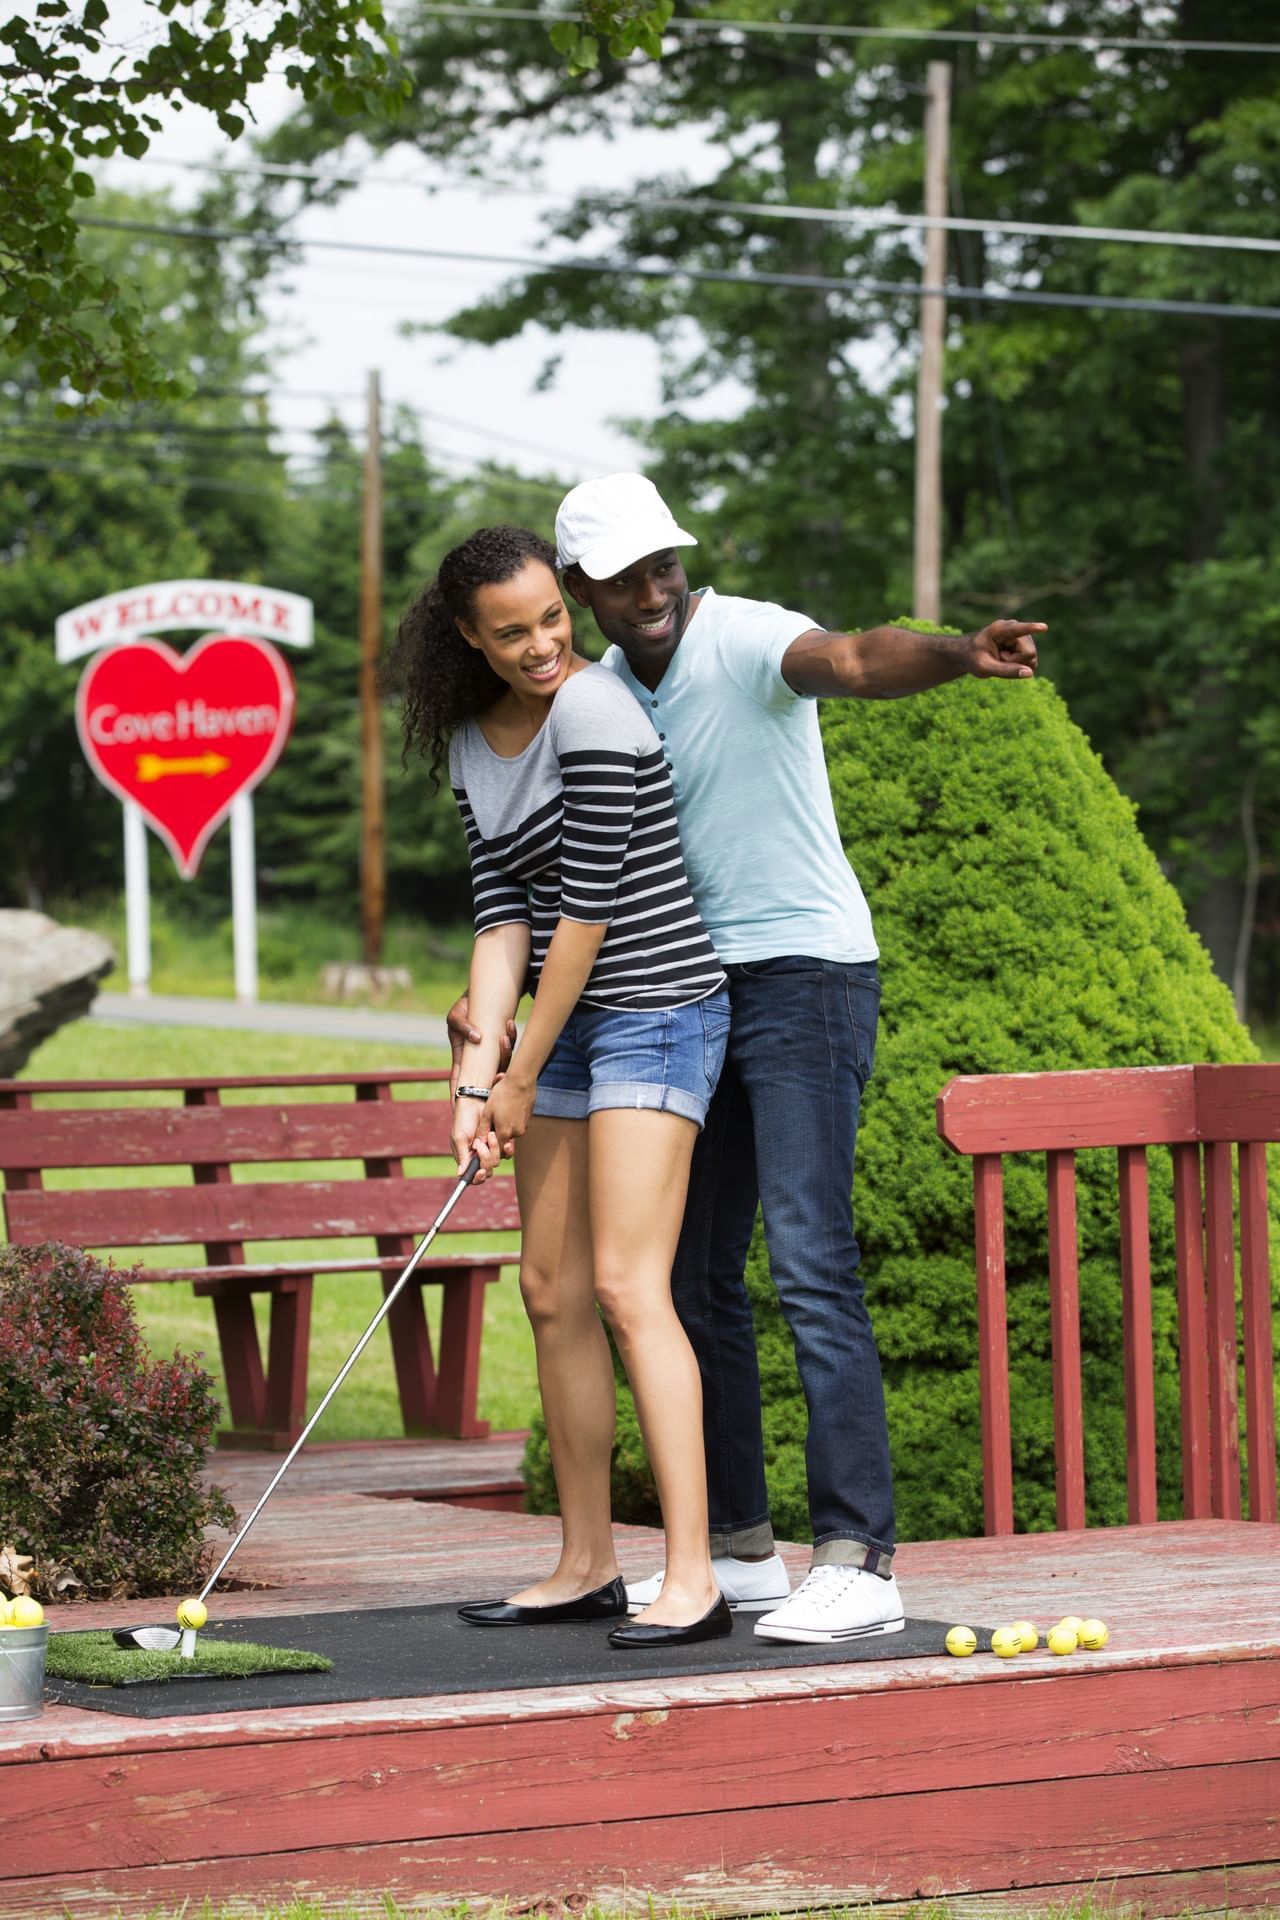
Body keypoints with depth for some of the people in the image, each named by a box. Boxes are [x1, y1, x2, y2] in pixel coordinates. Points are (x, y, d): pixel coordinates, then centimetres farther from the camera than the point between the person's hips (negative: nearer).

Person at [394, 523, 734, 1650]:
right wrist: (479, 1075, -7)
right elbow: (504, 916, 5)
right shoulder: (472, 744, 9)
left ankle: (693, 1580, -18)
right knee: (552, 1290, 9)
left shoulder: (591, 713, -17)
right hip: (567, 1025, 9)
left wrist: (526, 1077, -11)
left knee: (627, 1284, -16)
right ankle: (588, 1566, 17)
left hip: (656, 1009, -9)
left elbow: (588, 909, -17)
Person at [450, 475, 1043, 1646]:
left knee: (810, 1263, -15)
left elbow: (853, 662, -35)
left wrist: (961, 657, -56)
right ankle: (738, 1549, 17)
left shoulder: (745, 640, -13)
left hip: (805, 973, -8)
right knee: (691, 1274, 9)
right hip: (696, 991, 8)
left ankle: (859, 1561, -17)